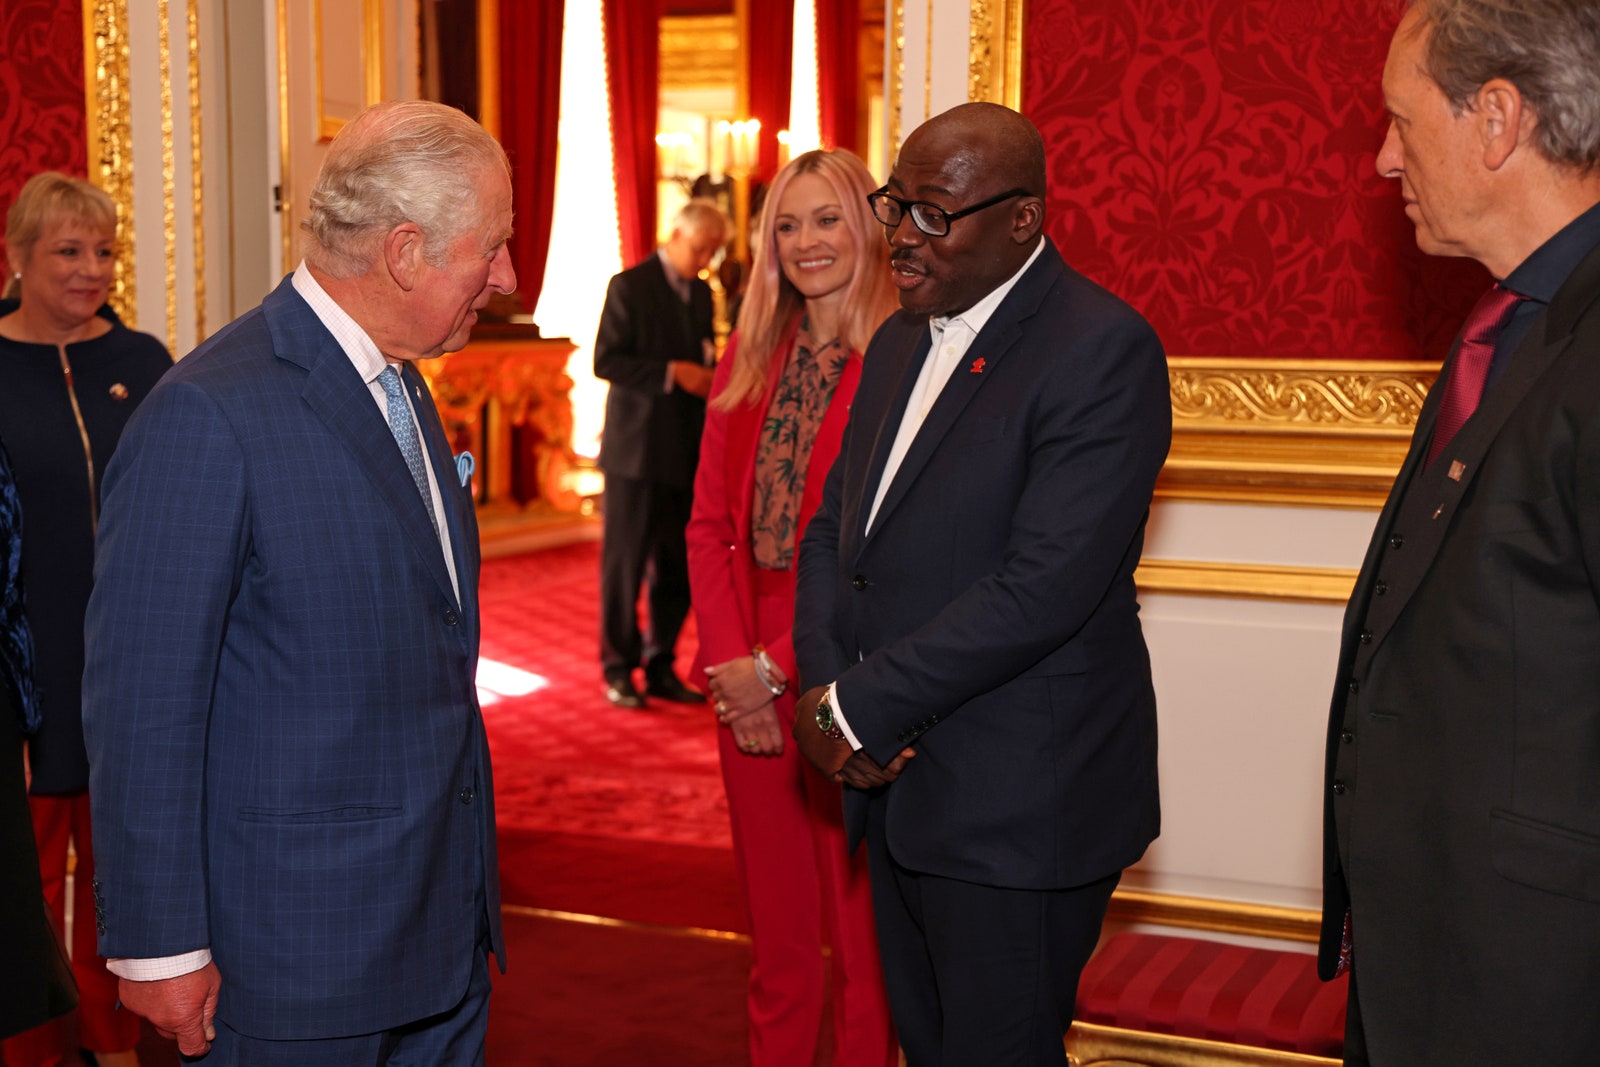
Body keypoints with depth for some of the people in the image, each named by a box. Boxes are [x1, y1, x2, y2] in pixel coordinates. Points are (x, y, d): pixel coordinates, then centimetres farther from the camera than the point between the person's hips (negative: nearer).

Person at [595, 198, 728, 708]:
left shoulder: (702, 293, 15)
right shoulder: (630, 286, -6)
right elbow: (606, 361, -13)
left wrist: (709, 374, 1)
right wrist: (672, 374, -21)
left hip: (688, 450, 6)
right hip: (638, 450, -6)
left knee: (678, 568, 7)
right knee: (625, 564, 1)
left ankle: (660, 667, 19)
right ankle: (619, 670, 12)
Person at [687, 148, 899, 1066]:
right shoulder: (748, 359, 11)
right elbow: (710, 522, 9)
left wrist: (779, 666, -13)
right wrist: (732, 657, -3)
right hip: (749, 677, 5)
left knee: (861, 926, 6)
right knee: (776, 928, 15)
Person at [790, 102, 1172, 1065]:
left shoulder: (1102, 352, -16)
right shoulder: (902, 342, 12)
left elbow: (1040, 589, -24)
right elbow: (833, 531, 14)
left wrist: (859, 709, -18)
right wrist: (823, 689, -4)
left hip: (1019, 803, -8)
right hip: (897, 780, 8)